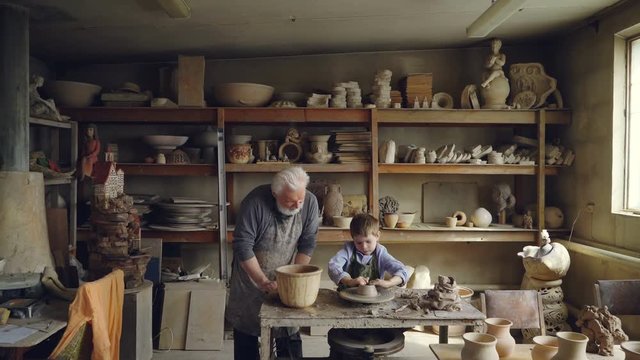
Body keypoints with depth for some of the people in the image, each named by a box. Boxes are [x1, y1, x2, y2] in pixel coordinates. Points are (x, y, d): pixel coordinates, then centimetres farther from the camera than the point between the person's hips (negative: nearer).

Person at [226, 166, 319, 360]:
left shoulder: (310, 202, -15)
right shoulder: (256, 202, -26)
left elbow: (307, 244, -9)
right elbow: (243, 246, -24)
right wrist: (264, 282, -25)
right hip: (252, 275, -2)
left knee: (290, 332, 6)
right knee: (246, 330, 9)